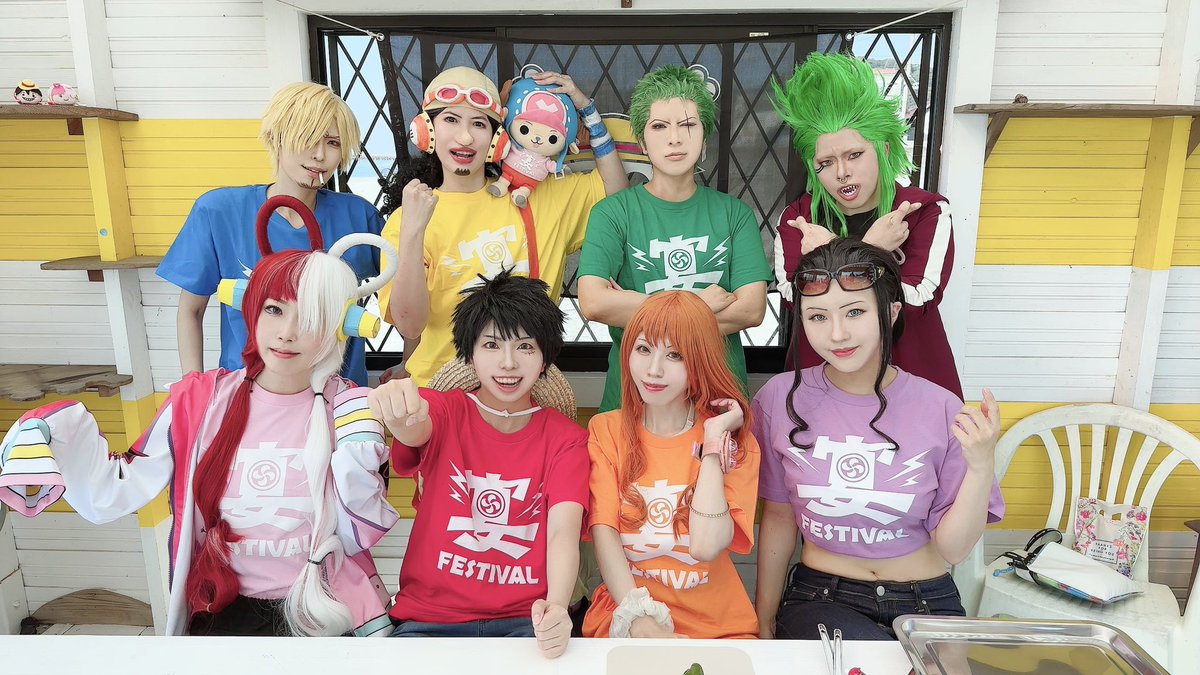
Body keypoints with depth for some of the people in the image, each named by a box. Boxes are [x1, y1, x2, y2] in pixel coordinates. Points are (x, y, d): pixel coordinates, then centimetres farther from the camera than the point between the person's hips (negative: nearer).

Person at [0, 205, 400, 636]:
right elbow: (113, 494, -2)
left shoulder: (348, 409, -5)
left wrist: (357, 462, -18)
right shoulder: (200, 400, -2)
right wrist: (54, 435, -14)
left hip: (328, 606, -2)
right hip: (229, 607, 2)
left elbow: (356, 538, -4)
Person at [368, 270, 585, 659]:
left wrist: (556, 609, -32)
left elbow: (564, 531, -11)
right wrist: (397, 408, -46)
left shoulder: (566, 439, 3)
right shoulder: (445, 411, 3)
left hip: (525, 620, 0)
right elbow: (416, 431, -21)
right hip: (429, 617, 0)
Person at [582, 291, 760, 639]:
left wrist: (713, 441, -12)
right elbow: (603, 530, -7)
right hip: (621, 614, -1)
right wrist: (636, 617, -20)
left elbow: (706, 546, -12)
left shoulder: (733, 437, 2)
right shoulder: (606, 430, 4)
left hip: (718, 625, 1)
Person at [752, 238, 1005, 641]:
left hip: (925, 607, 2)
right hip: (818, 601, -1)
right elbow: (779, 517, 4)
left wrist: (982, 466, -20)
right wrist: (764, 624, 8)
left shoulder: (940, 410, -10)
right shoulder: (782, 399, -8)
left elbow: (952, 549, -5)